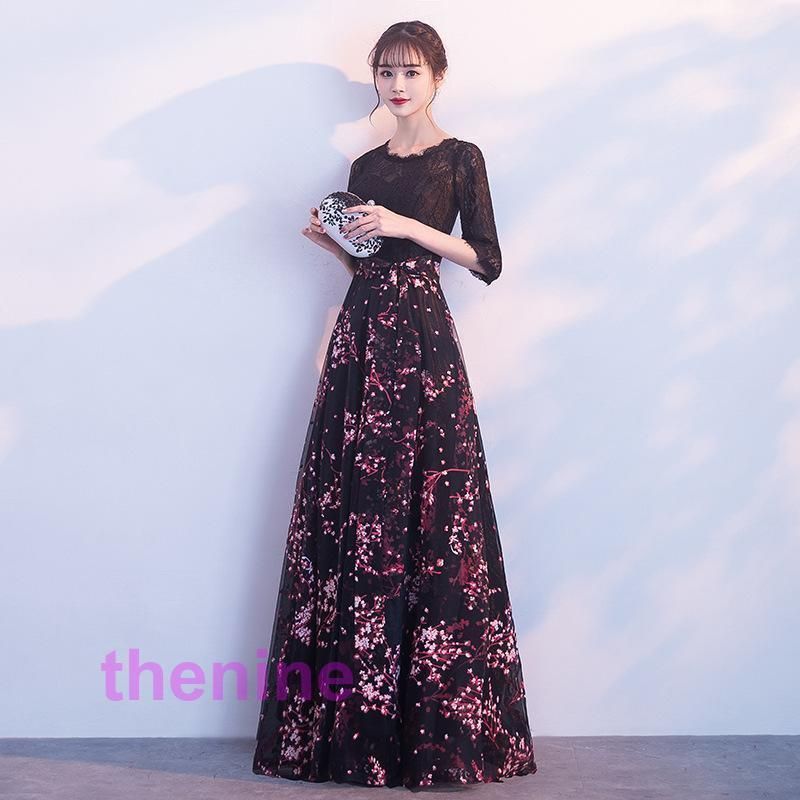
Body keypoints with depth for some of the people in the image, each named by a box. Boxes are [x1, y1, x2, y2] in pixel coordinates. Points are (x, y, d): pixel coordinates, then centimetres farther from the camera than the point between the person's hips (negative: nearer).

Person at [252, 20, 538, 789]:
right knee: (349, 510, 1)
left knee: (427, 514, -6)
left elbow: (486, 260, -3)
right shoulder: (365, 166, 18)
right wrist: (332, 240, 3)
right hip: (362, 331, 5)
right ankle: (343, 718, 10)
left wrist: (407, 227, -11)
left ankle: (439, 723, 3)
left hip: (422, 336, -5)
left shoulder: (460, 158, 3)